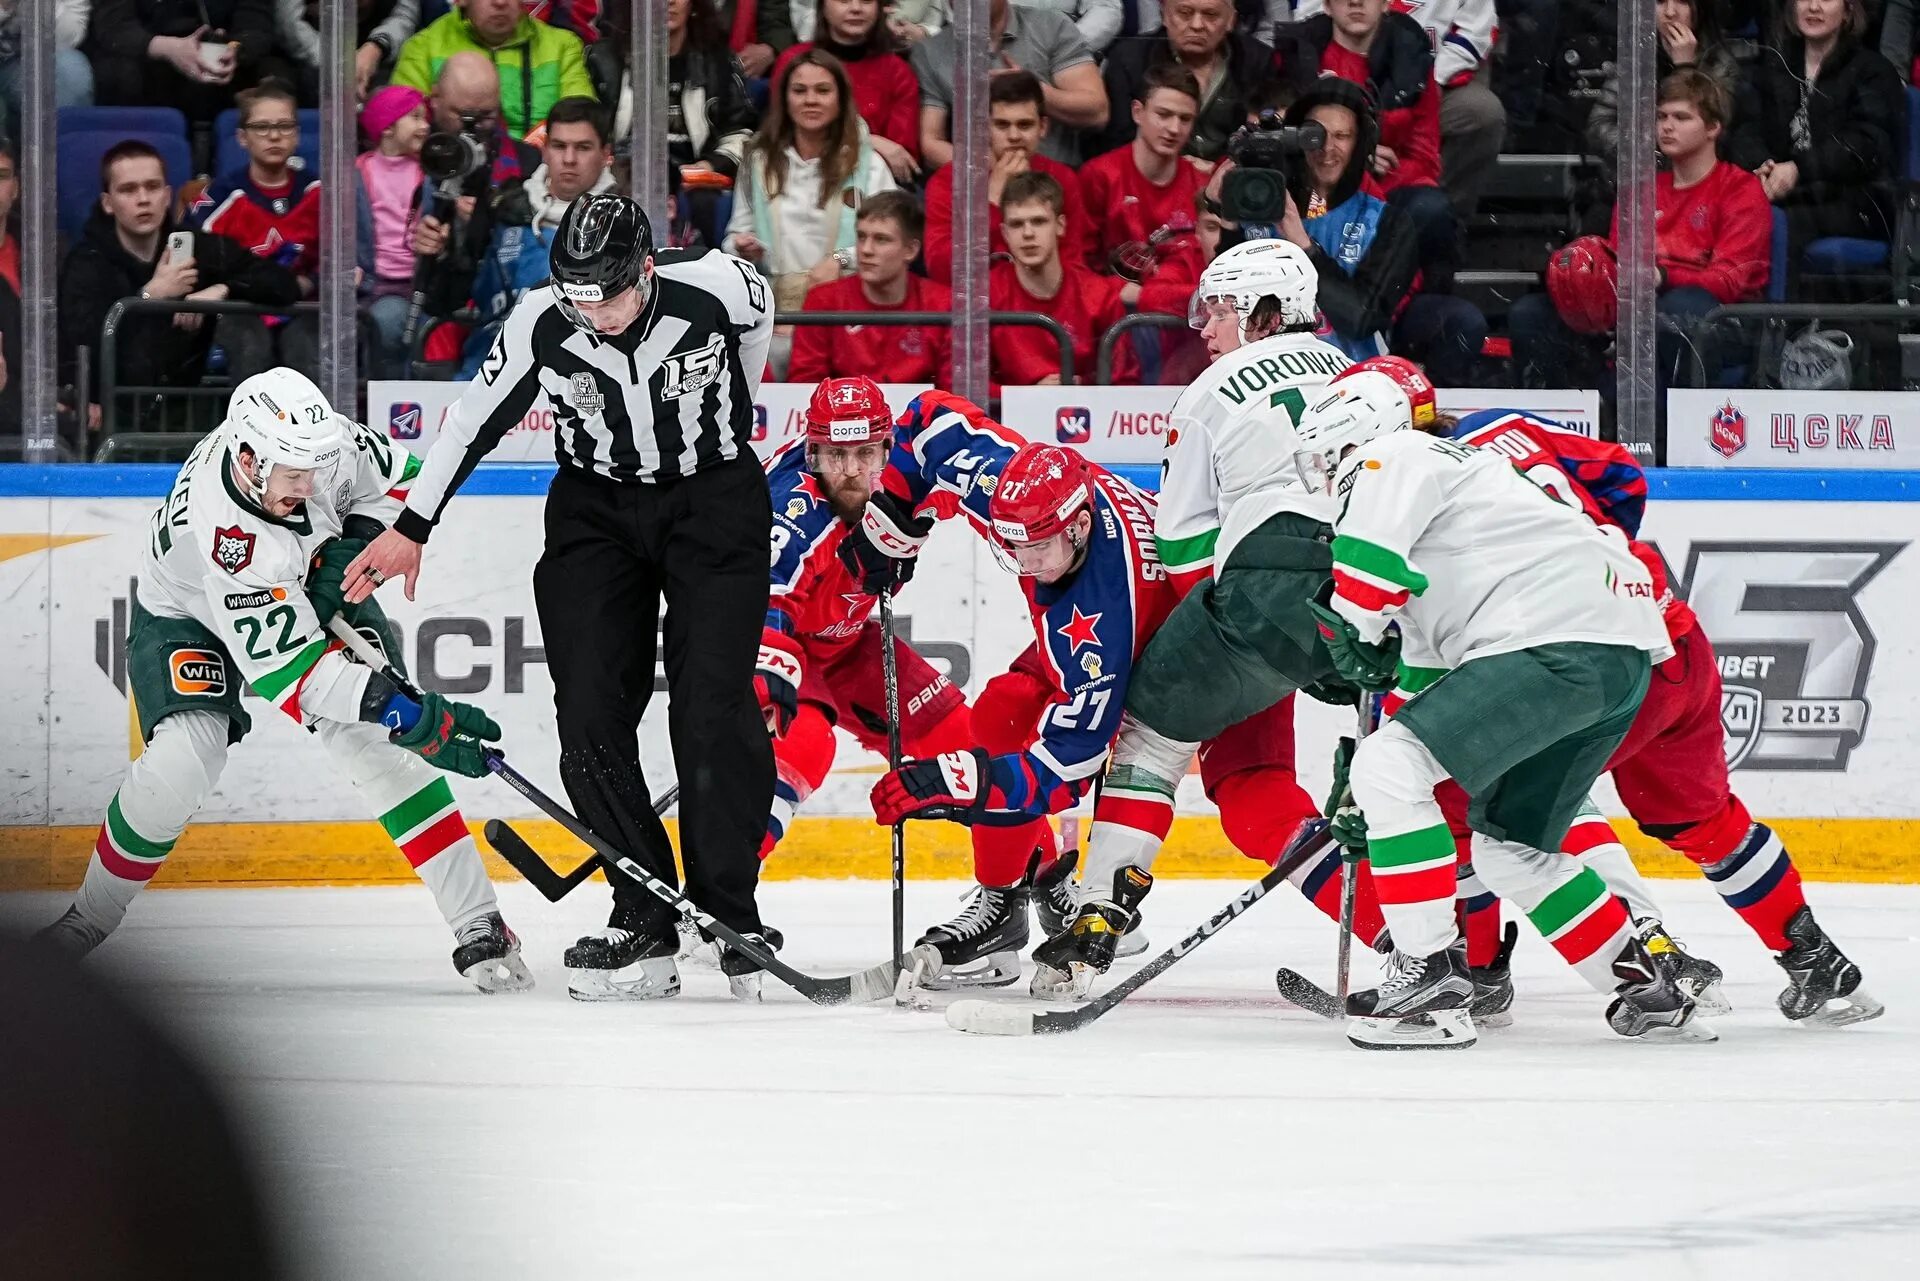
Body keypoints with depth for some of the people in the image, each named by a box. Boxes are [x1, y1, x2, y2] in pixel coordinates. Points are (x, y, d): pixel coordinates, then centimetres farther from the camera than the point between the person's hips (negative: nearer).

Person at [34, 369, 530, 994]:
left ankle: (479, 927, -15)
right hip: (190, 612, -4)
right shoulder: (217, 529, -42)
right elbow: (290, 672, -42)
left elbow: (400, 478, -6)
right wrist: (414, 718, -48)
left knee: (378, 741, -15)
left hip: (309, 587, 4)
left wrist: (349, 553, -23)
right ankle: (90, 917, 1)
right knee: (181, 763, -24)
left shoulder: (315, 440, -29)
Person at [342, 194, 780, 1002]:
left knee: (713, 708, -13)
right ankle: (644, 918, 0)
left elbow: (758, 318, 1)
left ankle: (729, 919, -5)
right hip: (596, 505, 2)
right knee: (590, 717, -7)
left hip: (714, 499, -2)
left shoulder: (716, 287, -24)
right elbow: (479, 415, -3)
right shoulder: (541, 324, -19)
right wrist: (412, 526, 1)